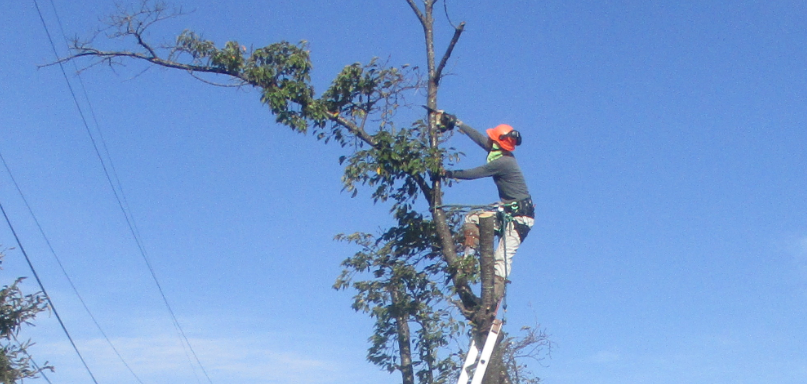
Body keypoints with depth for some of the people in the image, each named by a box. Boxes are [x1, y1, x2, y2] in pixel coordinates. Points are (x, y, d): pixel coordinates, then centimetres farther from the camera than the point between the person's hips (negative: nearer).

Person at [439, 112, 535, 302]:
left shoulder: (502, 163, -22)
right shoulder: (502, 155, 5)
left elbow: (472, 174, -15)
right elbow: (479, 138, 16)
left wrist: (448, 174, -1)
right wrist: (457, 123, 22)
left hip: (520, 216, -10)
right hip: (507, 209, 10)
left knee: (502, 257, -15)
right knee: (471, 218, 9)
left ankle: (494, 299, -19)